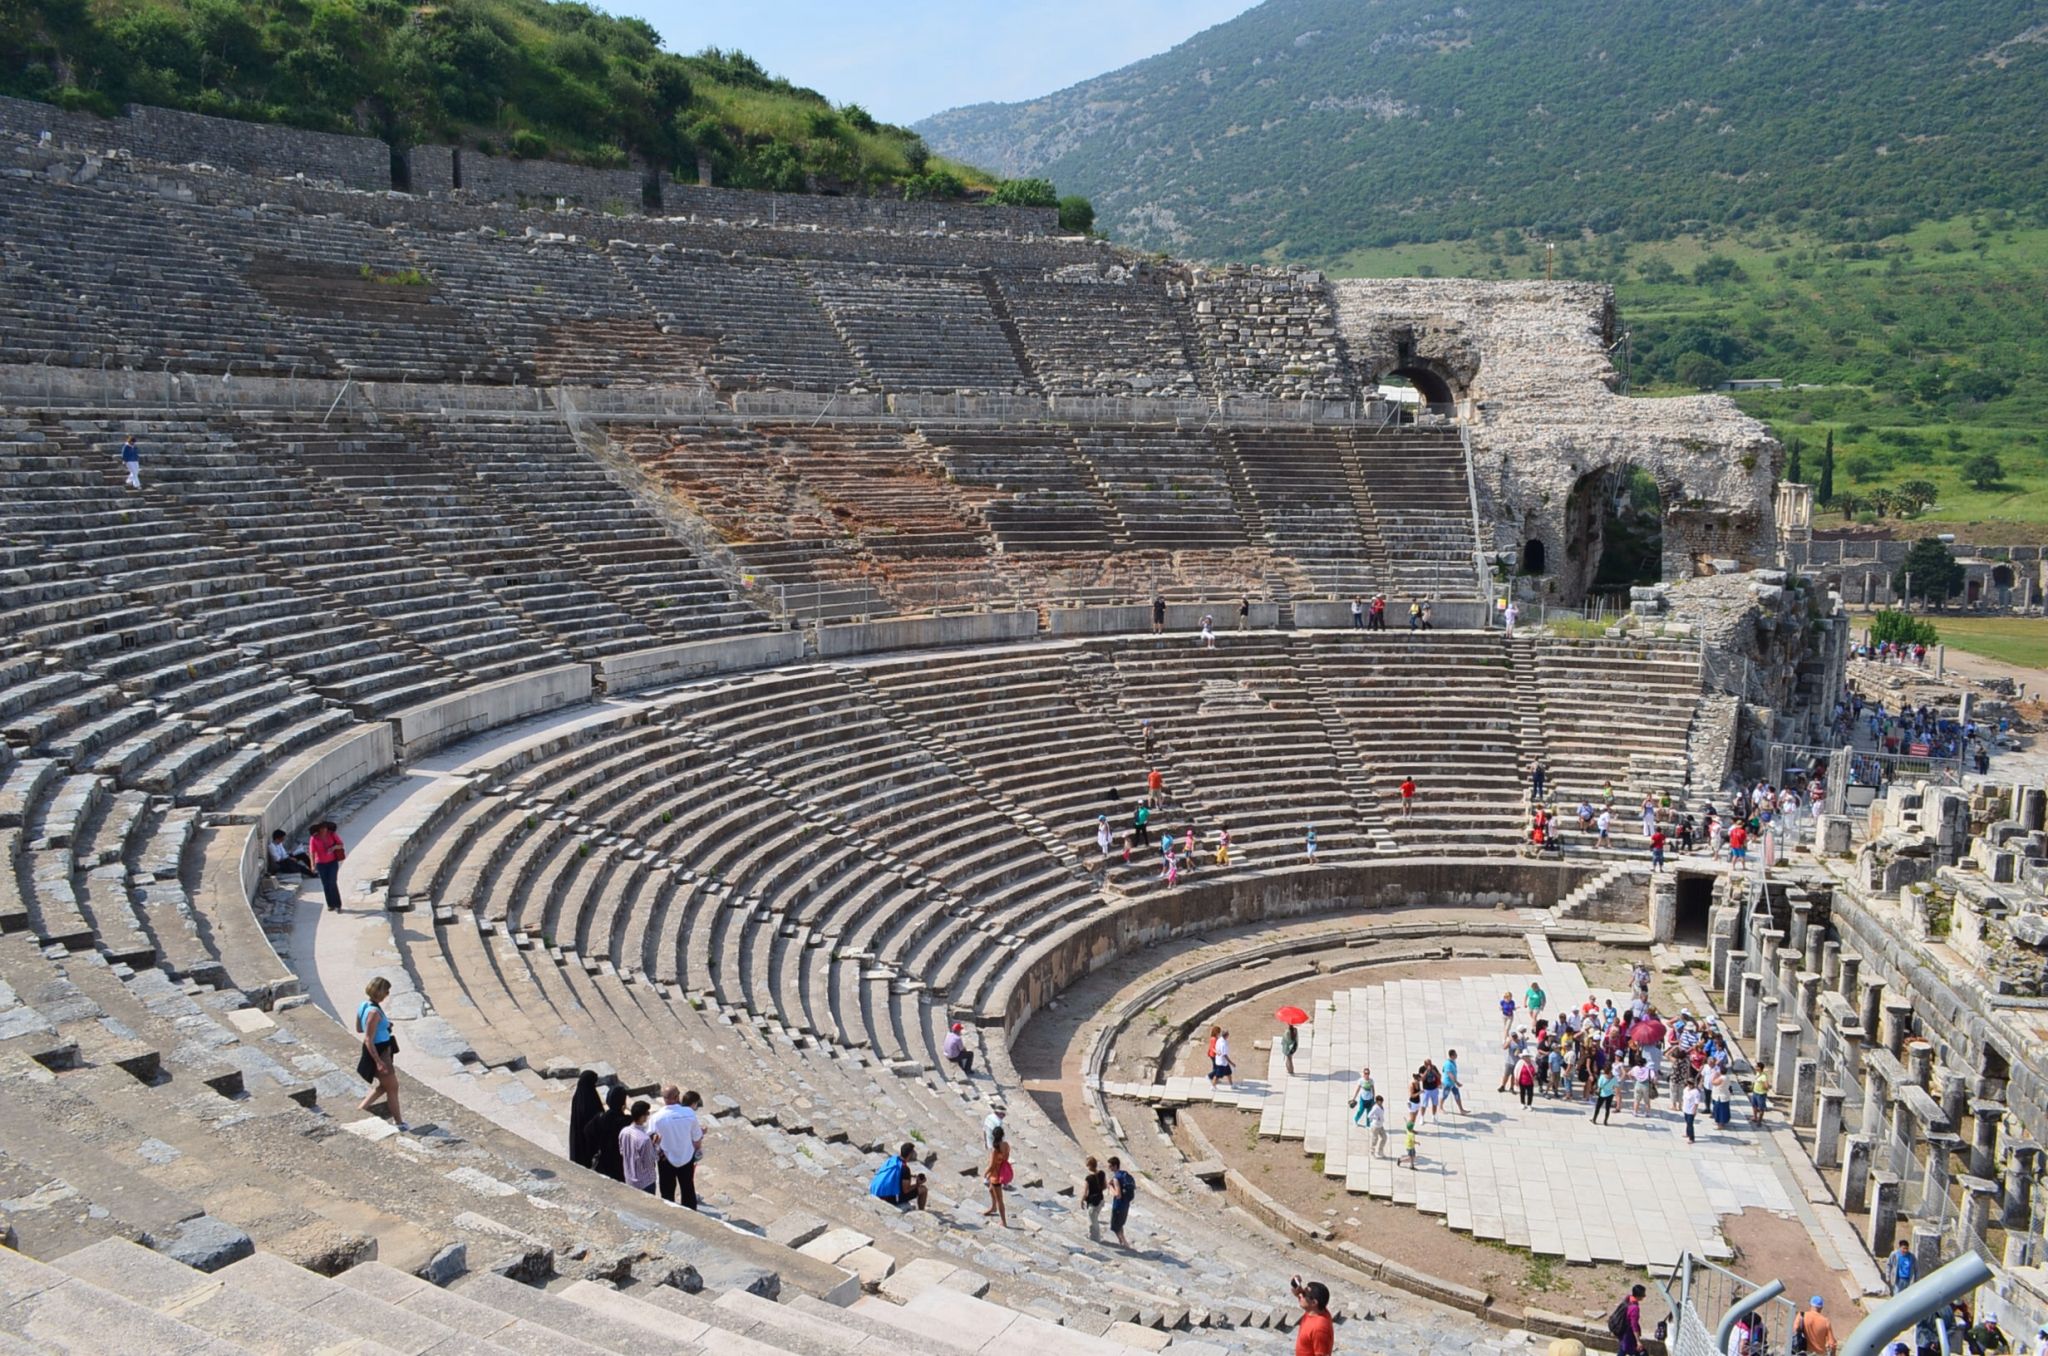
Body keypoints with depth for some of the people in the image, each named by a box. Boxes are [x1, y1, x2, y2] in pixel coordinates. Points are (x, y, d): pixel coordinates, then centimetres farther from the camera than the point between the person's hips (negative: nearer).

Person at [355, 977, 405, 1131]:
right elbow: (368, 1040, -27)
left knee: (383, 1085, 26)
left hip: (378, 1051, 9)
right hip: (380, 1053, -9)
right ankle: (398, 1122, 23)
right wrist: (378, 1062, -25)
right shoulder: (374, 1012, -28)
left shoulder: (363, 1005, 0)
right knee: (392, 1088, 9)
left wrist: (383, 1025, 11)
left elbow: (359, 1029, 13)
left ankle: (359, 1109, 24)